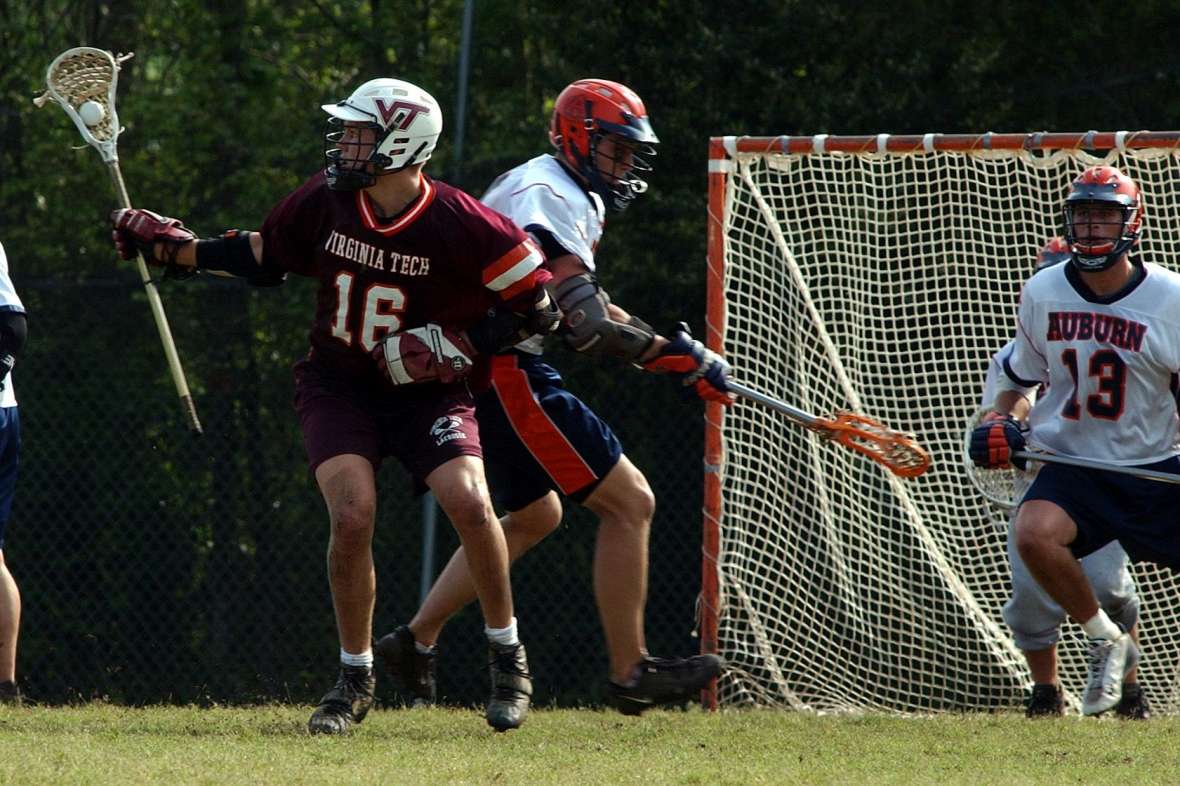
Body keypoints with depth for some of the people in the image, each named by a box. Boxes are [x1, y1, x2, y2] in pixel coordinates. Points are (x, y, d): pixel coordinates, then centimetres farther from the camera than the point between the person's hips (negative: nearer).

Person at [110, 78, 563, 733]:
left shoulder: (461, 225, -19)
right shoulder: (324, 201, -7)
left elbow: (536, 306, -11)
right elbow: (263, 258, 12)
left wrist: (463, 348, -19)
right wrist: (173, 247, 6)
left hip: (426, 391, -2)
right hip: (337, 384, 2)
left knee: (468, 502, -22)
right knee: (352, 514, -19)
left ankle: (508, 659, 1)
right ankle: (354, 681, 0)